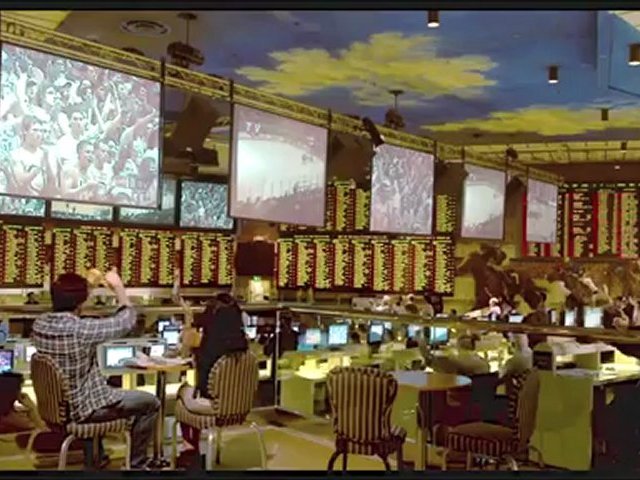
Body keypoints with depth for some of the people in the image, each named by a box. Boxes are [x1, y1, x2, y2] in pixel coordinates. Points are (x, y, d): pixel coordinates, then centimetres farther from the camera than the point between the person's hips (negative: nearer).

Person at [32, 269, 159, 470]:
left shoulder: (39, 324, -8)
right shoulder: (82, 329, -29)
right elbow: (128, 320, -16)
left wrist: (84, 286, 20)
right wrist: (118, 286, -4)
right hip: (83, 408, -8)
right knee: (150, 403, 8)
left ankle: (95, 458, 48)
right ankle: (137, 465, 21)